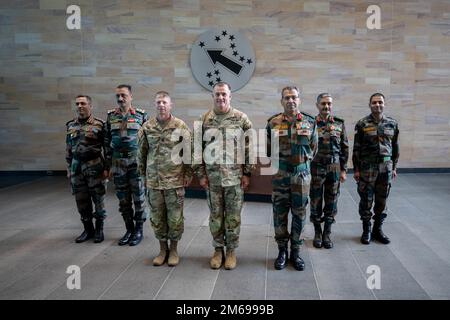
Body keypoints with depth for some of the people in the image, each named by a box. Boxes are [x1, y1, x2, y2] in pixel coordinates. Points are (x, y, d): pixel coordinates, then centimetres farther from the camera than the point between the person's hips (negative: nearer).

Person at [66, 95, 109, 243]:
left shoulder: (99, 124, -5)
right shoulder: (71, 125, 10)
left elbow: (107, 147, -5)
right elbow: (68, 149, 15)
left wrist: (107, 168, -9)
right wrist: (68, 168, 13)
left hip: (95, 168, -4)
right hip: (76, 168, 5)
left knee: (98, 199, 4)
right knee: (81, 201, 10)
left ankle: (99, 229, 19)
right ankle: (88, 229, 24)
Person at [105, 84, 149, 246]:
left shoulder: (141, 115, -1)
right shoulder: (111, 116, 8)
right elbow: (107, 141, 11)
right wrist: (108, 164, 8)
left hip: (137, 162, -3)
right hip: (118, 163, 3)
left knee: (138, 197, 4)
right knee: (123, 198, 9)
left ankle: (139, 229, 18)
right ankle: (129, 229, 23)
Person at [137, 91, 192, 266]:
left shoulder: (181, 127, -4)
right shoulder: (147, 127, 4)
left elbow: (189, 152, -1)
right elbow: (142, 152, 11)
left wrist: (188, 174, -3)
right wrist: (143, 173, 11)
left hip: (175, 180, -2)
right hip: (153, 180, 3)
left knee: (175, 217, 6)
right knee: (157, 217, 11)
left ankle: (174, 250, 25)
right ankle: (163, 249, 29)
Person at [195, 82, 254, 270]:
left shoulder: (241, 118, -1)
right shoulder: (204, 120, 3)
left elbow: (249, 148, 0)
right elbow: (198, 149, 5)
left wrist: (247, 173, -4)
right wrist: (201, 174, 0)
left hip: (235, 177, -1)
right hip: (212, 177, 2)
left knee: (233, 216, 8)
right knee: (215, 215, 11)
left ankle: (231, 251, 24)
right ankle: (218, 250, 28)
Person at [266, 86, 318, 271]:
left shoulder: (310, 122, 2)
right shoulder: (273, 123, -1)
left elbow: (313, 148, 11)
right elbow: (267, 149, 8)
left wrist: (302, 161, 8)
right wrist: (280, 162, 7)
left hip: (302, 173, 1)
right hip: (279, 174, 0)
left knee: (299, 213, 8)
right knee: (279, 213, 6)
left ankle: (295, 251, 23)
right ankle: (282, 251, 22)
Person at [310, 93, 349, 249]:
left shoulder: (339, 124, 5)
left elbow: (344, 148, 7)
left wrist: (343, 170, 3)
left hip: (334, 168, 2)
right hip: (316, 168, -2)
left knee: (331, 202, 8)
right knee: (316, 202, 6)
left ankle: (327, 233, 22)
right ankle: (317, 233, 22)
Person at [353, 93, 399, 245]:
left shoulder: (392, 123, 6)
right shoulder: (362, 124, -3)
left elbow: (395, 147, 12)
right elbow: (356, 148, -2)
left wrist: (394, 167, 10)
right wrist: (356, 169, -5)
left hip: (386, 168, 3)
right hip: (367, 168, -3)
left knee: (382, 201, 9)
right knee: (366, 200, 4)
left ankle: (377, 229, 24)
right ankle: (366, 230, 19)